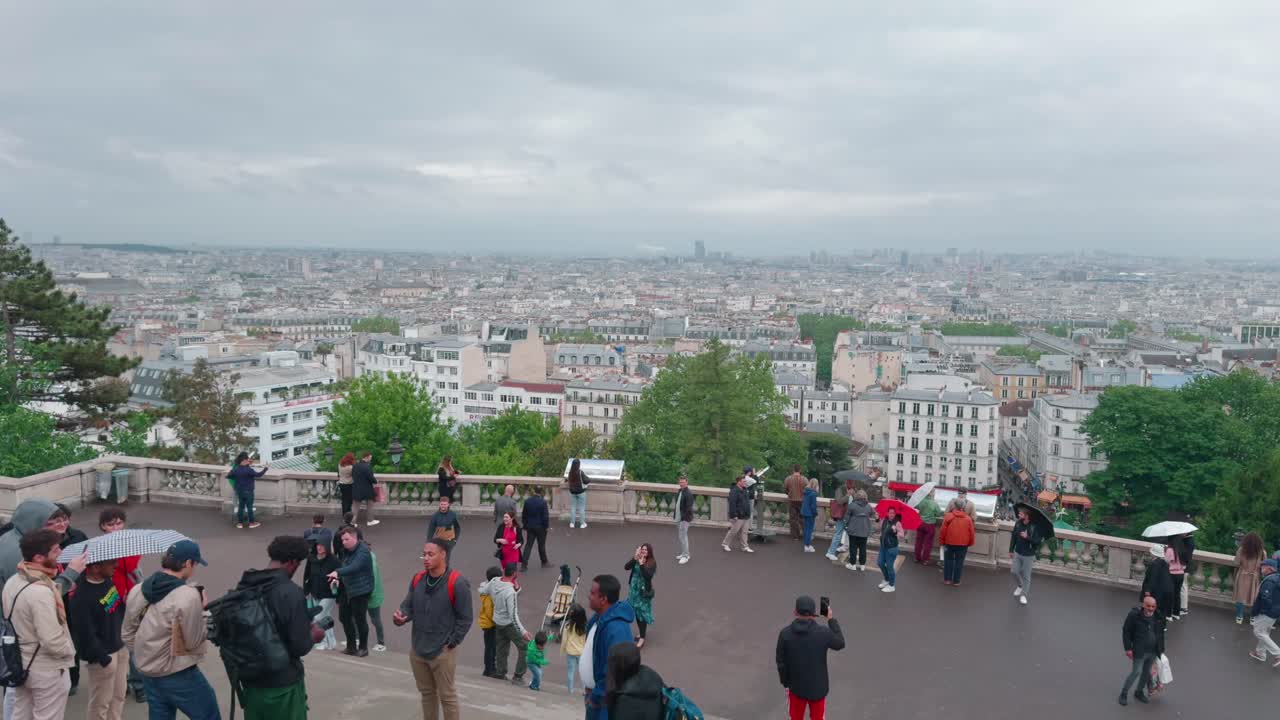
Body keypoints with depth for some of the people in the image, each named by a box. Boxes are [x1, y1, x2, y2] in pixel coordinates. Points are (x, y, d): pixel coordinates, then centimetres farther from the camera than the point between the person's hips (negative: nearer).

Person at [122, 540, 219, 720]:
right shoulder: (189, 595, -23)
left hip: (148, 673, 7)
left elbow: (128, 634, 10)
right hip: (180, 675, -7)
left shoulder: (137, 591, 1)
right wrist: (201, 611, -3)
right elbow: (193, 641, -15)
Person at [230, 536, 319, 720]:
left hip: (250, 680, 6)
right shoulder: (291, 593, -21)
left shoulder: (244, 587, -1)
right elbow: (301, 647, -20)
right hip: (282, 685, -6)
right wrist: (313, 635, 2)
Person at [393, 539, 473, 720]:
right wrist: (400, 617, -15)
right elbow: (408, 606, 8)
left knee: (447, 696, 6)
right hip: (418, 650, 6)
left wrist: (451, 643, -12)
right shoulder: (417, 580, 2)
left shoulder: (457, 583, -18)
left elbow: (465, 618, -14)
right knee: (427, 693, 21)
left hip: (442, 652, -6)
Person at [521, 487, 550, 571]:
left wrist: (525, 525, 16)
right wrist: (547, 526, -2)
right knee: (541, 545, 12)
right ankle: (544, 562, 26)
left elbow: (523, 514, 5)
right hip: (540, 527, -3)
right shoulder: (543, 502, -17)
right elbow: (546, 516, -15)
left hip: (530, 526, 3)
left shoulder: (527, 501, -3)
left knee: (528, 545, 6)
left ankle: (524, 564, 0)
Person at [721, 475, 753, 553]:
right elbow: (732, 504, -22)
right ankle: (725, 544, 16)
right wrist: (734, 515, -25)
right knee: (733, 531, 0)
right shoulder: (734, 491, -16)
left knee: (743, 532, 10)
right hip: (738, 517, -8)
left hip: (745, 516, 8)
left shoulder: (745, 490, 13)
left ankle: (744, 547, 13)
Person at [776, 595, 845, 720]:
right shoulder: (823, 633, -20)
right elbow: (840, 644, 1)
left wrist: (785, 682, 8)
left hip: (795, 686, 1)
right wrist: (832, 620, 7)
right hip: (818, 686, -1)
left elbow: (781, 662, -7)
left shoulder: (785, 633, -17)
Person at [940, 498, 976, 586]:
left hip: (949, 543, -1)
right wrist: (969, 544, 14)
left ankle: (947, 579, 14)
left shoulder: (948, 516, -7)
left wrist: (942, 542, 6)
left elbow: (943, 531, -6)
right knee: (959, 562, 8)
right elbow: (971, 533, 1)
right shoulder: (968, 519, -1)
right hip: (963, 544, 1)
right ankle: (956, 581, 11)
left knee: (948, 560, 12)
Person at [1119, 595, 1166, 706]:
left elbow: (1161, 633, 15)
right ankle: (1123, 694, 11)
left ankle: (1139, 692, 33)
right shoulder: (1134, 615, -16)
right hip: (1139, 651, -5)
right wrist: (1128, 648, -13)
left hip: (1153, 651, 5)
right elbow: (1126, 632, -10)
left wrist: (1161, 649, 15)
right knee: (1136, 672, -4)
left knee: (1147, 672, 14)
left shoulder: (1158, 617, 1)